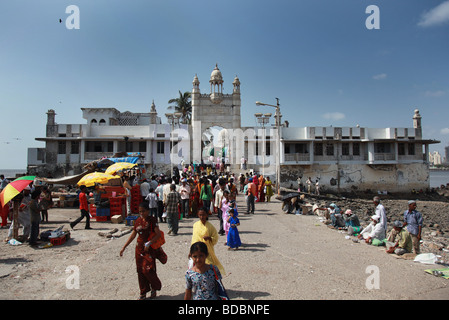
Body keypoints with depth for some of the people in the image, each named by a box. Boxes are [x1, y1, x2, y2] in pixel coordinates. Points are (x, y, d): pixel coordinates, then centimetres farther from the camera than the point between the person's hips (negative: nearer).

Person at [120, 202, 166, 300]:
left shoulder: (152, 220, -11)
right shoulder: (138, 221, 5)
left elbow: (158, 234, -15)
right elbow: (133, 235, 12)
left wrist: (149, 243, -24)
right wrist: (124, 247, 12)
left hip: (150, 248, -5)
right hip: (139, 248, 5)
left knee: (148, 270, -6)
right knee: (140, 270, 10)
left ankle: (154, 288, 21)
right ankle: (143, 292, 26)